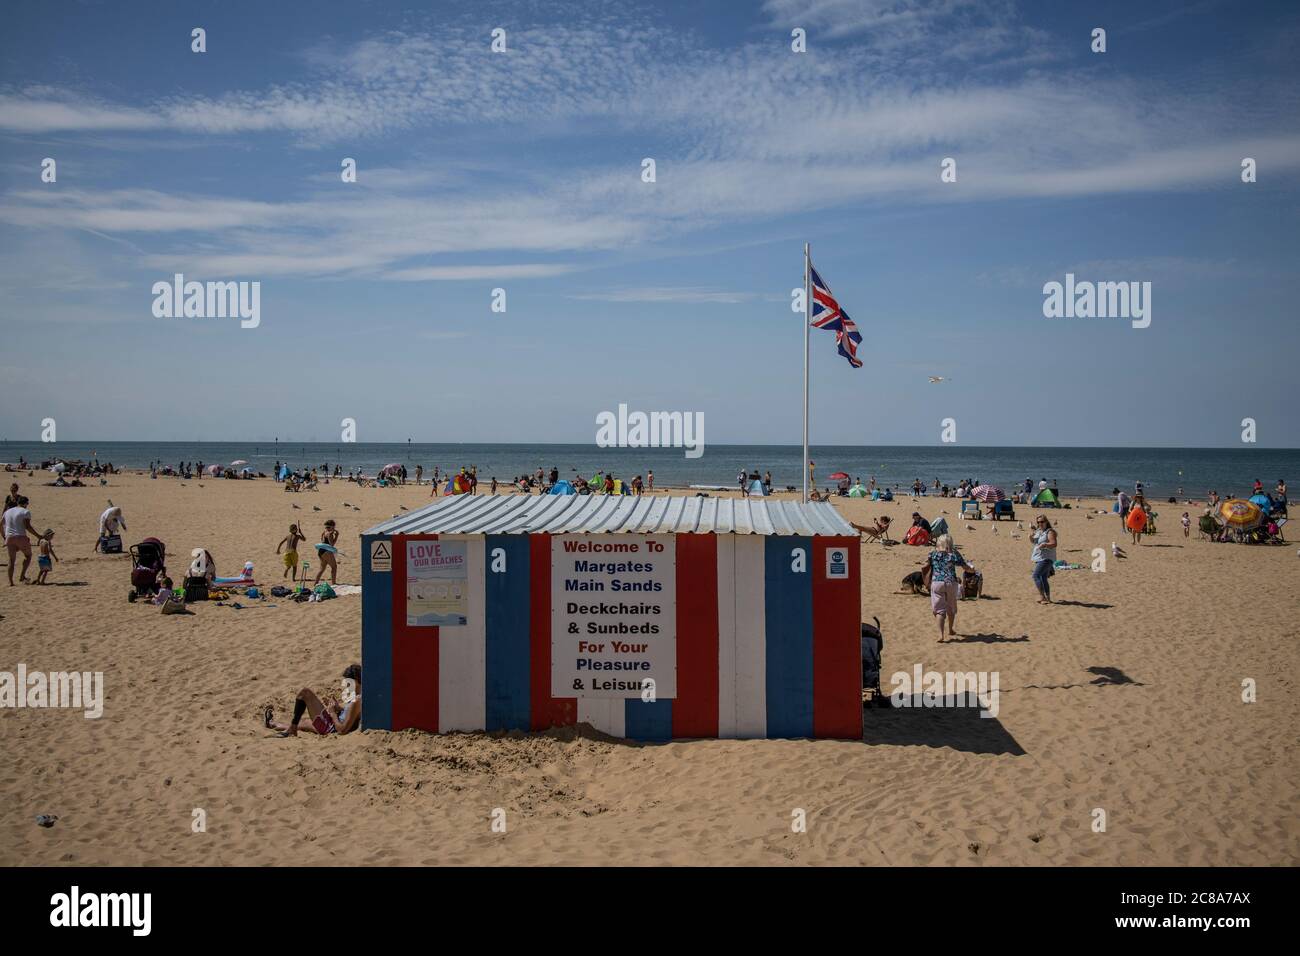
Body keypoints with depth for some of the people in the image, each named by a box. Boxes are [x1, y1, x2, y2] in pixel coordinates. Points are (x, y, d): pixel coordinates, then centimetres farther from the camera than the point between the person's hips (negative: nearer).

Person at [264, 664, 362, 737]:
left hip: (329, 727, -10)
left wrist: (332, 713, -16)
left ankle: (292, 729, 5)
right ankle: (273, 725, 54)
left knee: (305, 692, -8)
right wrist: (339, 707, 3)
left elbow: (342, 729, -30)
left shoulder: (357, 702, -29)